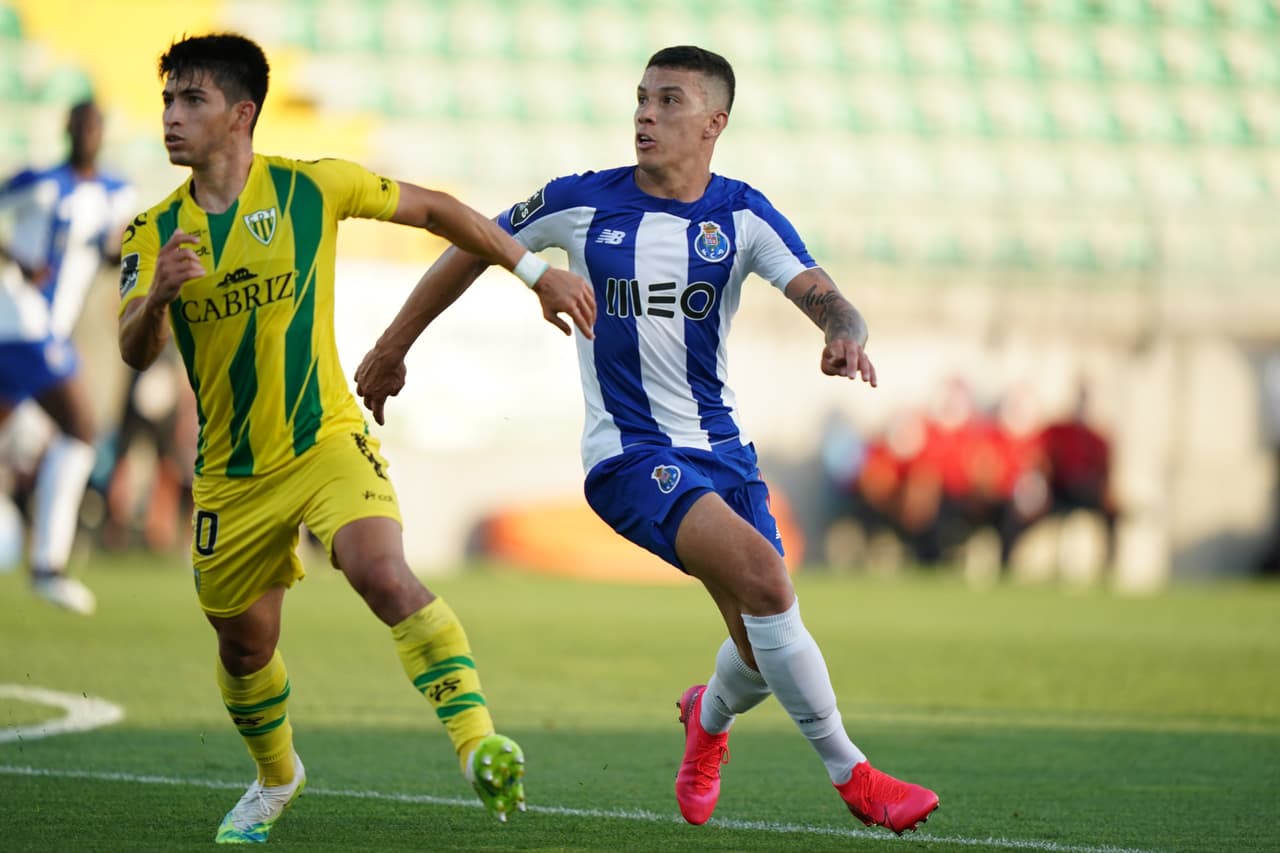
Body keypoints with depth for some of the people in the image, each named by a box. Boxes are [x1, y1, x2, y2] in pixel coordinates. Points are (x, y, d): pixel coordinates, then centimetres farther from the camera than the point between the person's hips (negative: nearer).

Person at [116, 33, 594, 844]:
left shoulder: (311, 188, -6)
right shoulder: (154, 234, -1)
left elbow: (434, 208, 7)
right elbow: (136, 352, -13)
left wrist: (538, 272, 7)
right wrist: (160, 296, -35)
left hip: (327, 442, -3)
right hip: (231, 472, 3)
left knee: (384, 573, -29)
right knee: (244, 645, 13)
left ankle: (479, 747, -37)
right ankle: (277, 778, 42)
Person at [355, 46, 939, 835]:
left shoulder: (743, 216, -1)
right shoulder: (582, 203, -4)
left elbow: (825, 298, -13)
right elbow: (472, 250, 9)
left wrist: (847, 337, -37)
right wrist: (392, 348, 15)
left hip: (722, 449, 4)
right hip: (630, 454, -4)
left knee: (767, 649, 3)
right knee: (763, 574, -28)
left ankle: (710, 717, 43)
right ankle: (851, 775, -17)